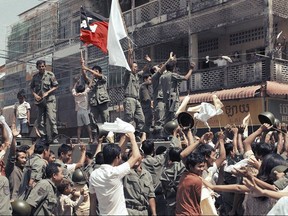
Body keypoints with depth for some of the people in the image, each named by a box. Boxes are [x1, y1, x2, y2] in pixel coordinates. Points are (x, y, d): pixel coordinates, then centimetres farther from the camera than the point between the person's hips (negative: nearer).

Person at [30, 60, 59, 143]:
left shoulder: (50, 75, -2)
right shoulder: (35, 76, 9)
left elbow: (55, 86, -1)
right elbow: (32, 87, 17)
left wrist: (47, 93, -12)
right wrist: (35, 95, -1)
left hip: (49, 100, -4)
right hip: (39, 100, 4)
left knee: (52, 118, -12)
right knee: (40, 121, 4)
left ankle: (54, 137, -5)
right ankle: (43, 137, 13)